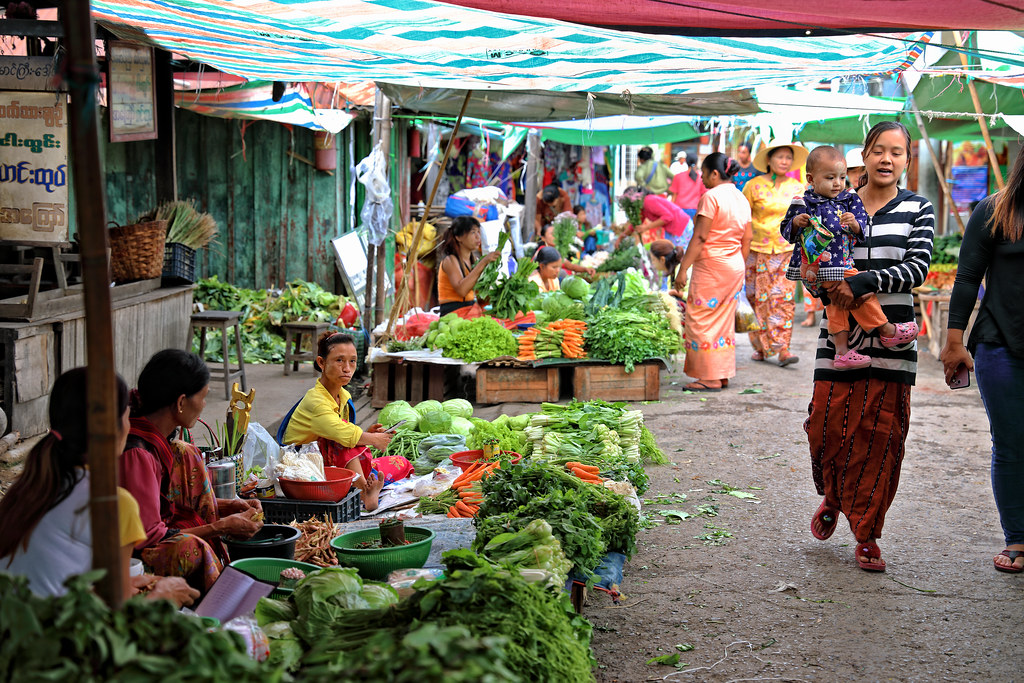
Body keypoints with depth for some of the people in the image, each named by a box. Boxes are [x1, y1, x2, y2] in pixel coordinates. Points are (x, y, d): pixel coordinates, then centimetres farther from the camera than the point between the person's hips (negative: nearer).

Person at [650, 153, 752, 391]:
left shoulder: (712, 197, -13)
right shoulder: (741, 199, 11)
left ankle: (710, 378, -2)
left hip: (711, 265, -8)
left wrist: (682, 268, -15)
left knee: (701, 320, -2)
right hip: (734, 266, 8)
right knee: (723, 320, 14)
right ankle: (723, 375, 17)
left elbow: (700, 237, -17)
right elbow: (747, 239, 14)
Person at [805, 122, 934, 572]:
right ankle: (833, 497, 30)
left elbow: (917, 267, -8)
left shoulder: (918, 210, 6)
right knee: (827, 426, -2)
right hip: (840, 336, 1)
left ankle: (867, 535, 11)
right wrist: (829, 287, -11)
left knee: (881, 436, -1)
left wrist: (865, 282, -20)